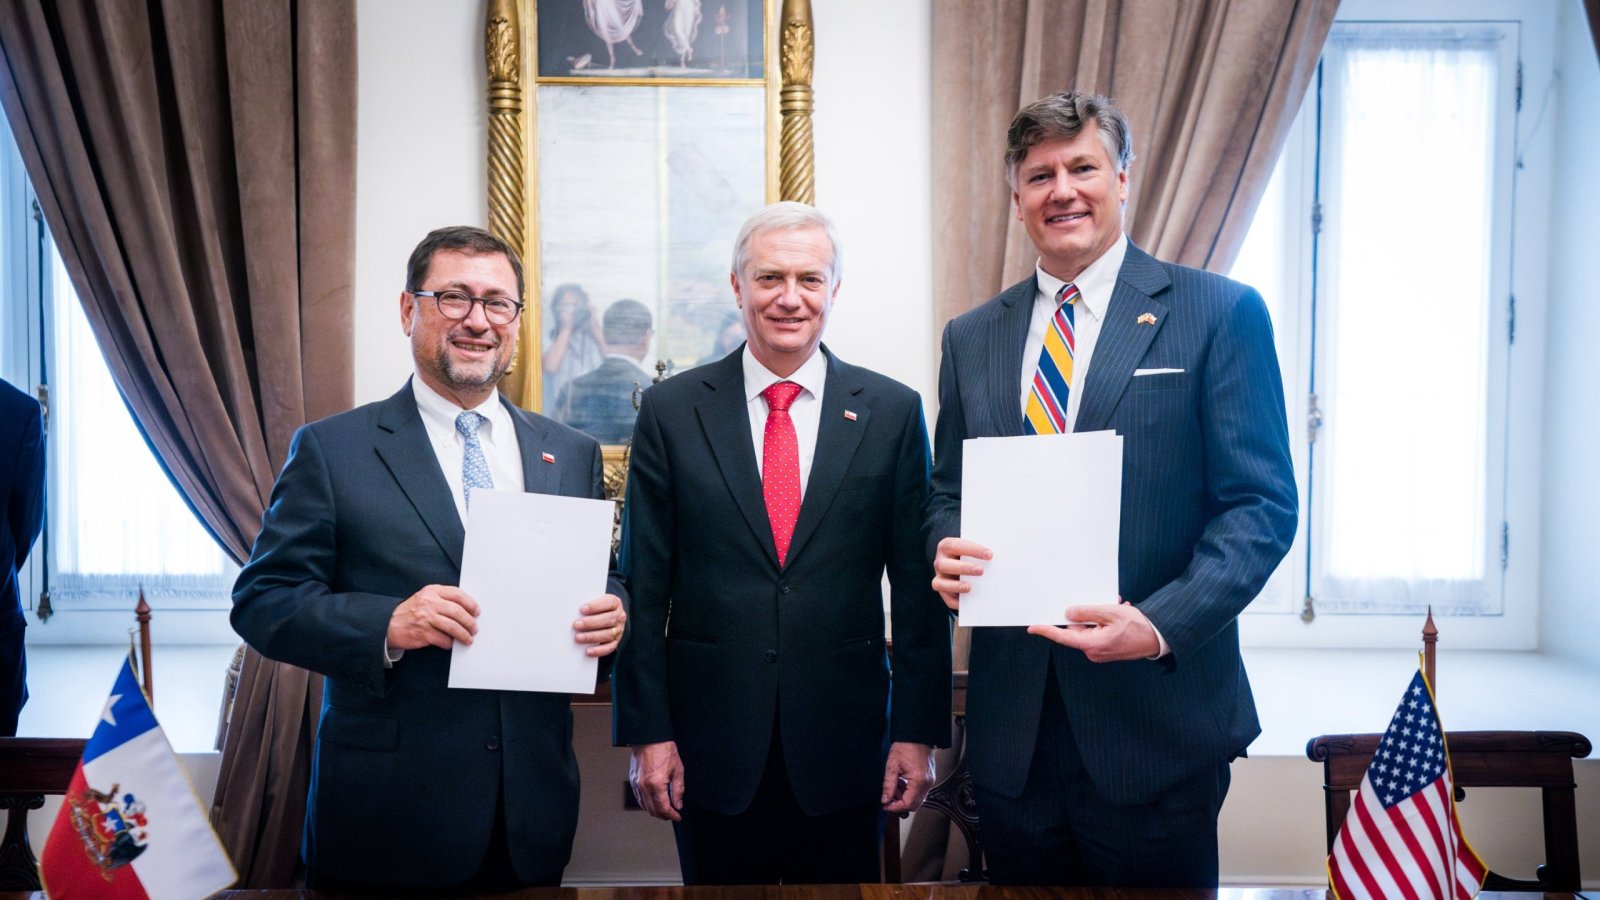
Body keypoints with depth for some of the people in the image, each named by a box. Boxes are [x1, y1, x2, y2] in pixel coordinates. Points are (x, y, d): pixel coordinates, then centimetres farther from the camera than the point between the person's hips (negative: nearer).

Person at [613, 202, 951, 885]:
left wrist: (919, 731, -2)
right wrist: (646, 732, -4)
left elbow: (917, 585, 1)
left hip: (845, 745, 0)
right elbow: (644, 587, 0)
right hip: (712, 749, 0)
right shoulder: (671, 411, 0)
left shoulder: (893, 411, 0)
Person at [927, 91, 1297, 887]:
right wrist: (948, 553, -7)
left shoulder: (1220, 314, -2)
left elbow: (1262, 505, -7)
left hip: (1157, 723, -3)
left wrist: (1160, 625, -21)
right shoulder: (972, 337, 10)